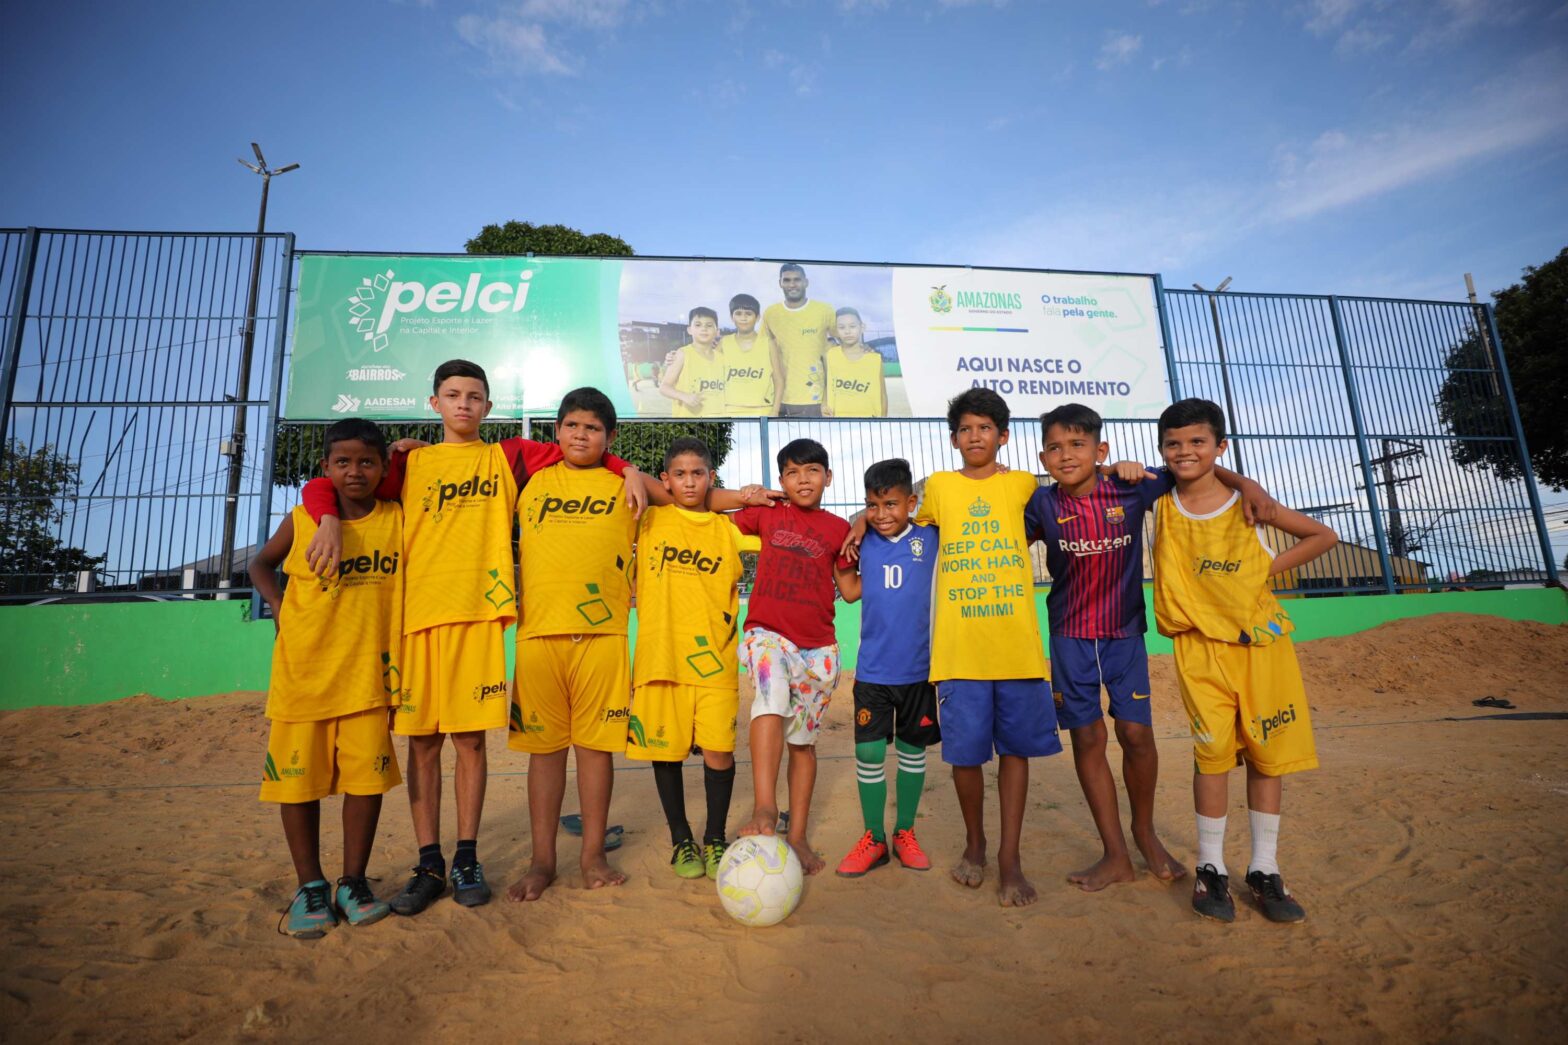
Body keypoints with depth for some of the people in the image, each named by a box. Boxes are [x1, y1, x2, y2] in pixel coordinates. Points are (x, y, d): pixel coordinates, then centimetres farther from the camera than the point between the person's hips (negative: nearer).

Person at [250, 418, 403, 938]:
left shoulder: (398, 520, 1)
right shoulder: (302, 520, 2)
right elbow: (261, 564, 17)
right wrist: (278, 605, 3)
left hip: (368, 673, 0)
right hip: (303, 671, 0)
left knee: (368, 776, 1)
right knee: (298, 779, 6)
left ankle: (353, 882, 18)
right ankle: (310, 887, 22)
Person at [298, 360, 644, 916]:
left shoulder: (506, 457, 11)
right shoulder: (409, 462, 13)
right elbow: (321, 485, 12)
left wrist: (629, 470, -3)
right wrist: (329, 520, -9)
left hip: (479, 613, -1)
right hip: (417, 614, 1)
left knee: (470, 738, 3)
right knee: (422, 741, 5)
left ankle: (467, 859, 17)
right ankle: (428, 865, 17)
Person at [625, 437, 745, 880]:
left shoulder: (729, 529, 9)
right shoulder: (649, 521, 5)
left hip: (714, 658, 0)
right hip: (660, 655, 0)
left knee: (719, 750, -2)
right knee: (666, 750, 7)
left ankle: (715, 838, 20)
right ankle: (681, 839, 26)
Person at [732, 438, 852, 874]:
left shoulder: (838, 529, 7)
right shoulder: (766, 513, 7)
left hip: (818, 646, 2)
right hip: (767, 633, -1)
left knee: (804, 739, 8)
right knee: (773, 696, -33)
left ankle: (798, 836, 20)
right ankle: (764, 807, -36)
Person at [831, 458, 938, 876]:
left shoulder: (930, 539, -4)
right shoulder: (866, 541, 2)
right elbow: (850, 591, 6)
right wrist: (841, 550, -2)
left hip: (919, 669, -1)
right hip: (872, 669, 1)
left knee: (913, 750, 12)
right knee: (868, 753, 2)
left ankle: (905, 833, 29)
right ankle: (873, 839, 18)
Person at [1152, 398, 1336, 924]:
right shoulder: (1161, 503, 1)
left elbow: (1323, 535, 9)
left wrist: (1271, 567, 0)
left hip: (1260, 638, 1)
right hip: (1199, 644, -1)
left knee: (1267, 751, 6)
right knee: (1213, 750, -4)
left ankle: (1264, 870, 21)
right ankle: (1210, 869, 12)